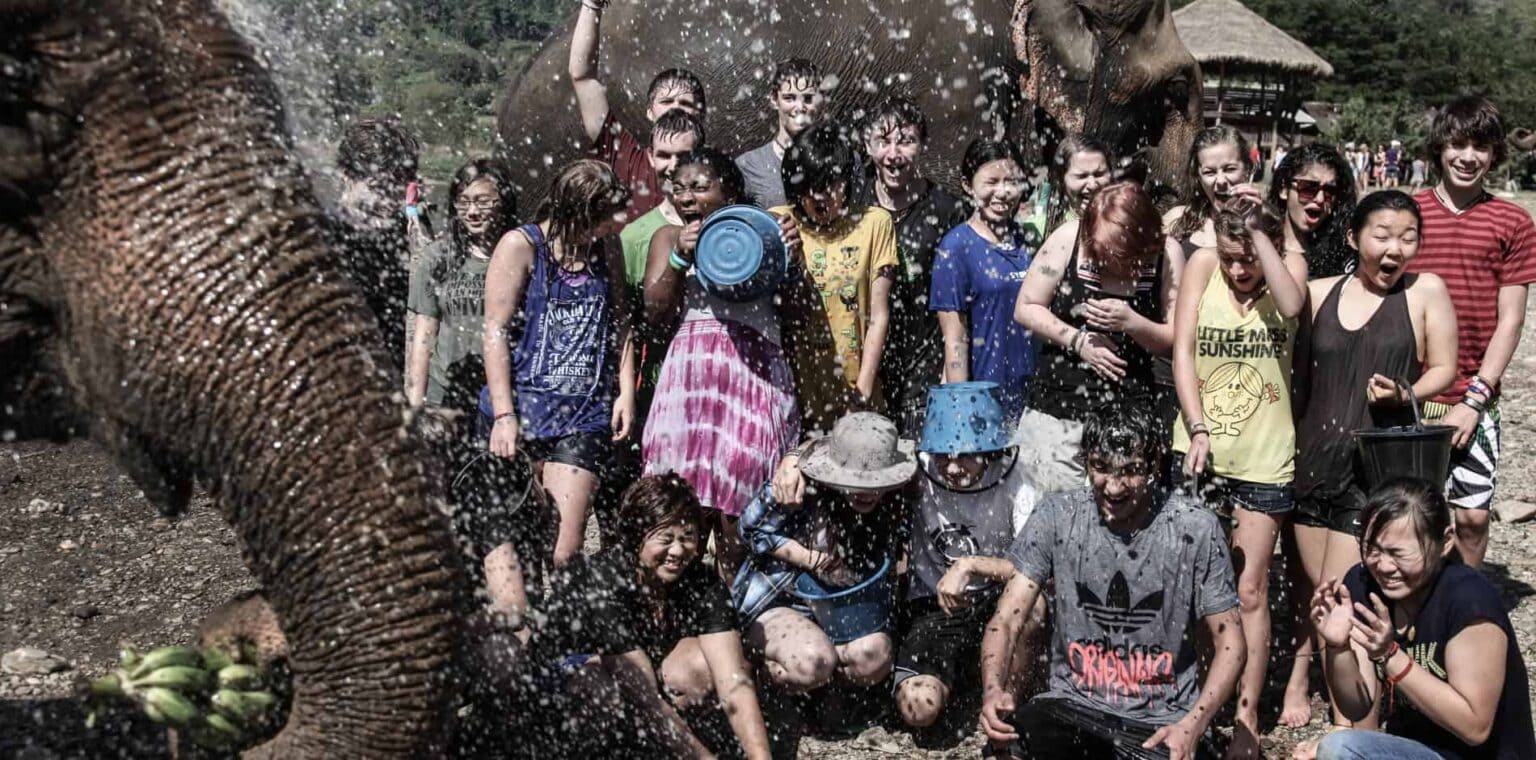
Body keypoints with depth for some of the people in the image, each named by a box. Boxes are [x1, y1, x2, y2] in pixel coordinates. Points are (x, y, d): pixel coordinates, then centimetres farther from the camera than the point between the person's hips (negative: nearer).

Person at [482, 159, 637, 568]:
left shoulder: (607, 250, 12)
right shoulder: (521, 246, -3)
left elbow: (620, 323, 20)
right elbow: (496, 330, -6)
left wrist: (626, 392, 8)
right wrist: (504, 415, -12)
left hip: (587, 415, 3)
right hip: (523, 409, -2)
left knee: (565, 548, -6)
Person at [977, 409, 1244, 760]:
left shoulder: (1196, 530, -7)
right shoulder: (1056, 516, -5)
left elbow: (1229, 640, -1)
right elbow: (1006, 620, -6)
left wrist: (1192, 726, -15)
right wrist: (993, 690, -26)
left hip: (1164, 721, 1)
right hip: (1073, 704, -1)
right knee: (1013, 730, -33)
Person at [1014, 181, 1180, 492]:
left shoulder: (1166, 255, -4)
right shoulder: (1069, 238, -5)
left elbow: (1178, 343, -1)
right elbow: (1025, 308, 0)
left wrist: (1132, 323, -18)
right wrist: (1078, 340, -11)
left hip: (1131, 419, 0)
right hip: (1056, 412, 0)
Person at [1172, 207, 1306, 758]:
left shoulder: (1290, 264, -1)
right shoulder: (1202, 266, -2)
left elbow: (1291, 305, -26)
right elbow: (1181, 350, -6)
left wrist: (1257, 230, -22)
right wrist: (1198, 430, -14)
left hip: (1264, 462, -1)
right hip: (1201, 452, 1)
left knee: (1250, 590, 4)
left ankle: (1247, 716, 14)